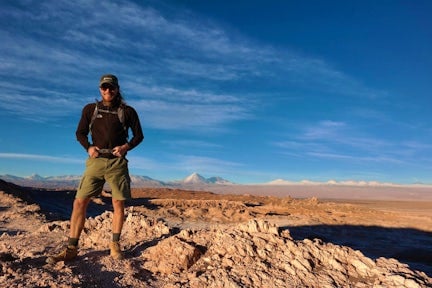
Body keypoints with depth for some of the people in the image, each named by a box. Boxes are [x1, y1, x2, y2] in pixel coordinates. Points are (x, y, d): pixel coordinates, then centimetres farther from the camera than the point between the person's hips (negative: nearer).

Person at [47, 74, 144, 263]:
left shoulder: (127, 112, 4)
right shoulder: (90, 109, 9)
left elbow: (139, 135, 8)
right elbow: (80, 133, 13)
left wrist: (126, 146, -11)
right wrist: (88, 147, -7)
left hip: (117, 162, -1)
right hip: (96, 161, 2)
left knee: (118, 204, 0)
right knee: (79, 202, -5)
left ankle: (115, 245, 14)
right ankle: (71, 248, 3)